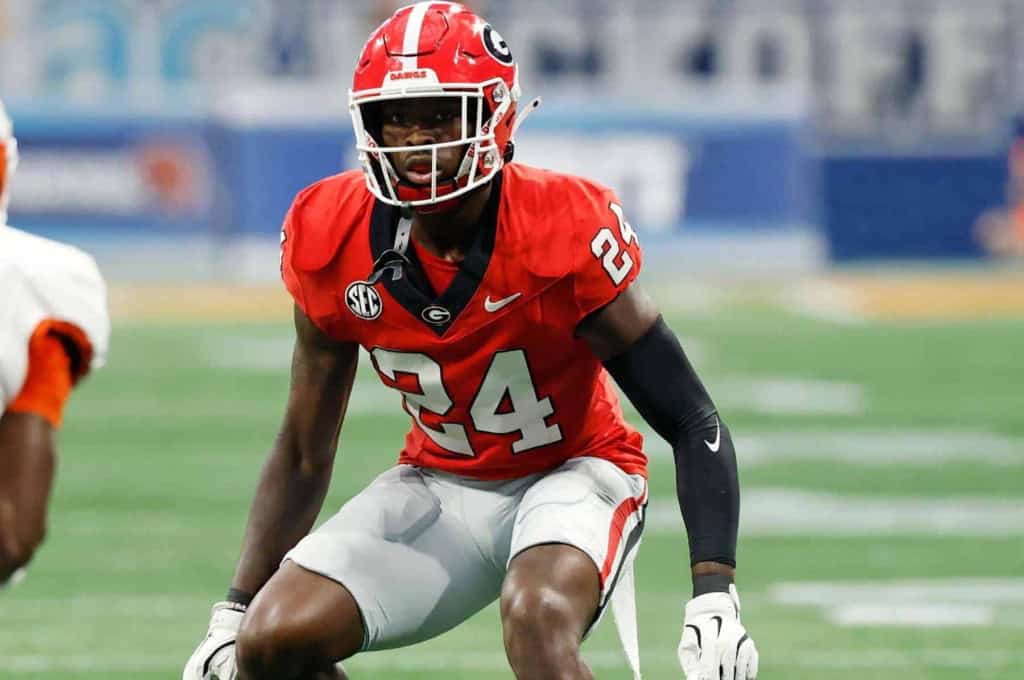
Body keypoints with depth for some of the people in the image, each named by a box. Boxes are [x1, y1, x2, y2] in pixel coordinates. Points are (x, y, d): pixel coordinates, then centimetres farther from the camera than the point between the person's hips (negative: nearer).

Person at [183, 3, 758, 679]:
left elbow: (694, 425, -21)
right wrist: (232, 617, -2)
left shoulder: (565, 233, -25)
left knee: (538, 622, -36)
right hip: (441, 481, 4)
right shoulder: (335, 243, -13)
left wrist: (714, 602, -32)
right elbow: (304, 454, 1)